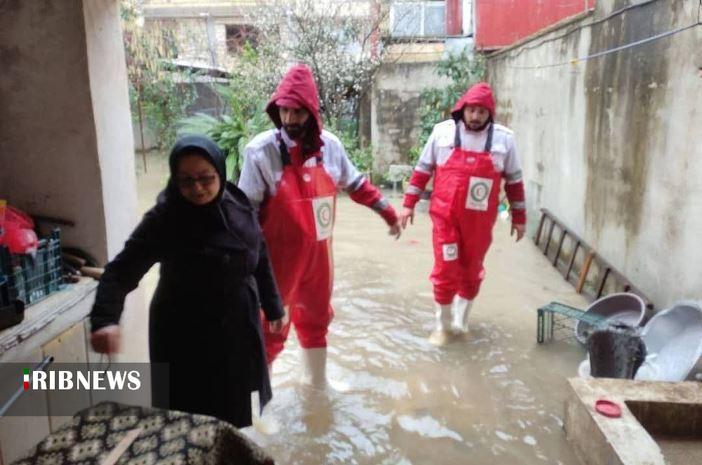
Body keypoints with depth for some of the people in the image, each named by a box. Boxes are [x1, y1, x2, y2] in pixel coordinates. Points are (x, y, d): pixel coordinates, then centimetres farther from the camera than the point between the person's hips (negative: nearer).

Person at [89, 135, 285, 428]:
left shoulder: (239, 207, -5)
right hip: (186, 337, -4)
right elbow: (122, 271, -24)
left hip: (238, 328, 4)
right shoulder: (164, 219, -18)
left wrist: (273, 307, 13)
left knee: (234, 411, 21)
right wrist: (105, 319, -41)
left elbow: (260, 259, 6)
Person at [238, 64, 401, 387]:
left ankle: (316, 380, 46)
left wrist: (388, 212, 17)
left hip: (319, 252, 5)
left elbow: (355, 184, 12)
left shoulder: (330, 145, -3)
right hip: (279, 257, -5)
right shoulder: (262, 150, -16)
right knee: (271, 327, 5)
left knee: (316, 318, 22)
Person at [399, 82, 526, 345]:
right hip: (445, 216, -1)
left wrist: (519, 217, 8)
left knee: (472, 271, 13)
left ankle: (461, 321, 33)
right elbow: (422, 170, 3)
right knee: (445, 271, 2)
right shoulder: (443, 132, -3)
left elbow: (514, 180, 7)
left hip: (480, 220, 1)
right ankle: (443, 325, 21)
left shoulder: (503, 138, -1)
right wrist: (409, 204, 1)